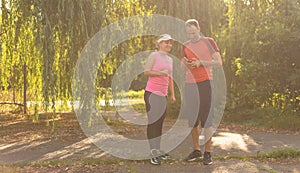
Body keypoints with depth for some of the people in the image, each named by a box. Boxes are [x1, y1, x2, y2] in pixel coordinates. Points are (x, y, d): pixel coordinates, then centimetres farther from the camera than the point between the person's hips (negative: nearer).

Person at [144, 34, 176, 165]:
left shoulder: (170, 59, 18)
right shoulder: (154, 56, -4)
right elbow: (146, 72, -9)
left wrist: (172, 94, 16)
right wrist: (160, 73, -21)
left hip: (163, 95, 7)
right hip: (152, 93, -7)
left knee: (159, 123, 10)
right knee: (153, 122, -9)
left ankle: (157, 150, 16)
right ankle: (153, 153, -8)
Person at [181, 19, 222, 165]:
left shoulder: (209, 42, 3)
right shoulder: (186, 46, 13)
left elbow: (219, 63, -3)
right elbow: (183, 68, 13)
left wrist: (200, 62, -16)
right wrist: (186, 64, -11)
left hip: (205, 83, -4)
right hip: (190, 84, 4)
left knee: (206, 119, -6)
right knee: (192, 118, 4)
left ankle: (208, 153, 1)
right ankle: (196, 150, 16)